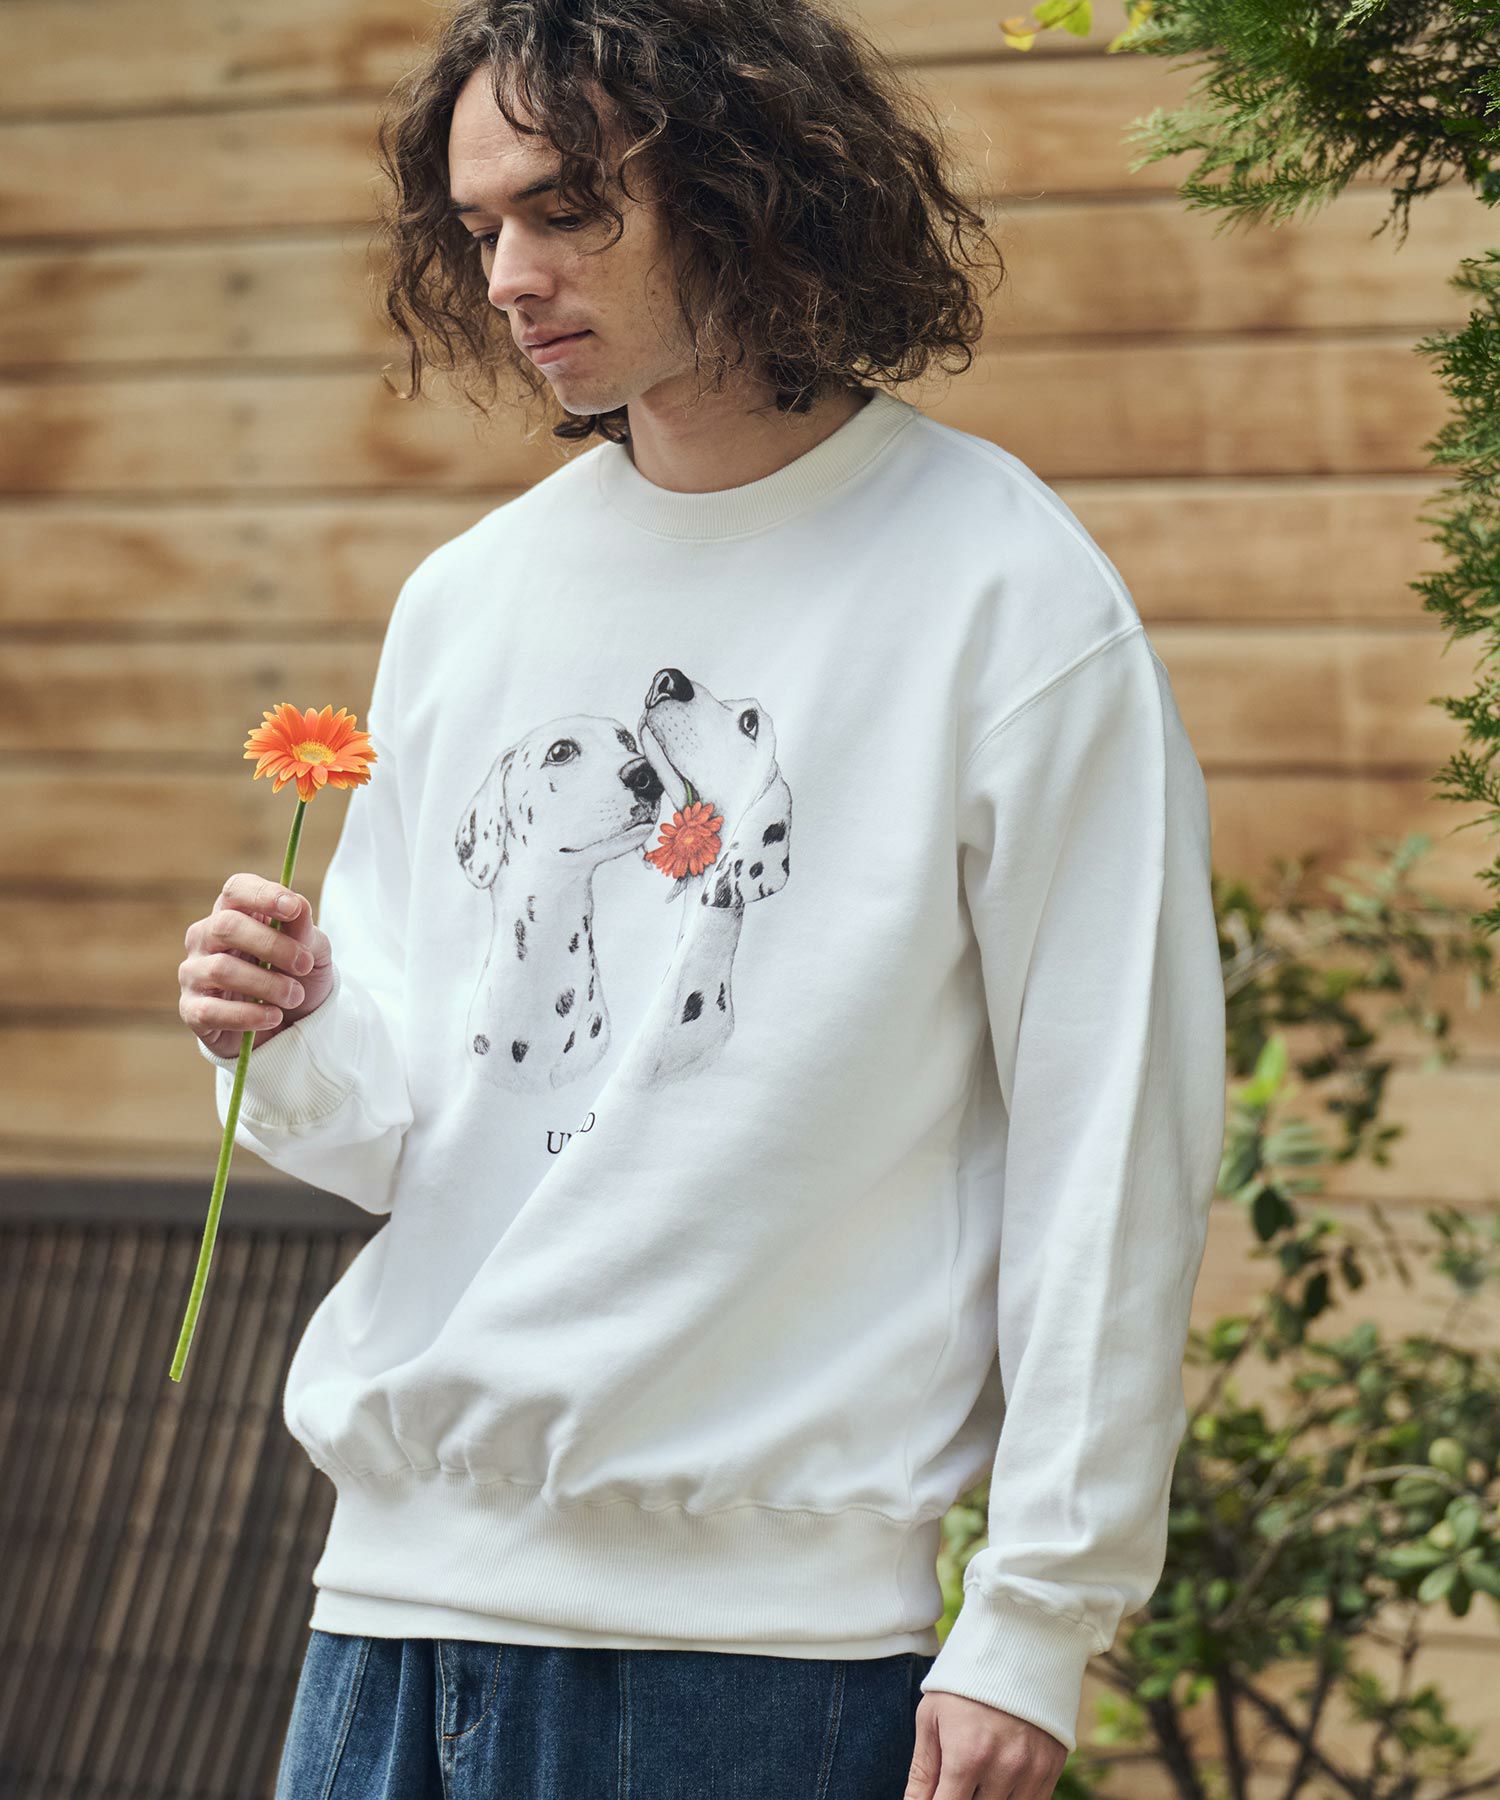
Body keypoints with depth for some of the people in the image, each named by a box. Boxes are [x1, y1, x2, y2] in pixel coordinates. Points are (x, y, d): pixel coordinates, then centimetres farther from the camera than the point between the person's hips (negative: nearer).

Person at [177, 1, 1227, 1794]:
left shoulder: (1002, 593, -6)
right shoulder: (463, 603, 12)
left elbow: (1112, 1150, -7)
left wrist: (1036, 1618, -10)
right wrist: (297, 1045, -7)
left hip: (770, 1626, -5)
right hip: (406, 1578, 5)